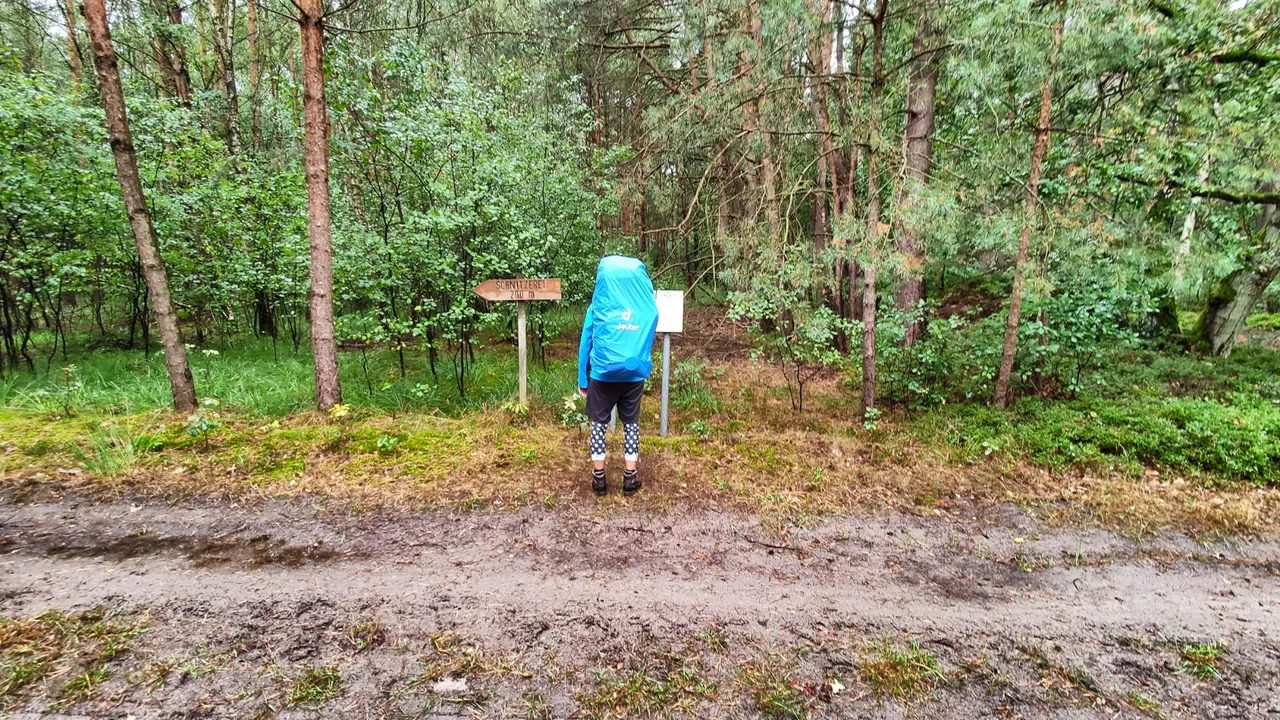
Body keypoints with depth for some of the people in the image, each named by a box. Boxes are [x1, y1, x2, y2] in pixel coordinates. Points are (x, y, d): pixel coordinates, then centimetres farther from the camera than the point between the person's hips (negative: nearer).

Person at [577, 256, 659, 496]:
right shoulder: (648, 308, 0)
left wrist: (582, 379, 7)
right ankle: (630, 478, 17)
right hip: (635, 375, 2)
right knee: (631, 422, 14)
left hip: (603, 374, -2)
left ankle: (599, 478, 16)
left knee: (599, 422, 12)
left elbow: (586, 344, -1)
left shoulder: (598, 307, -5)